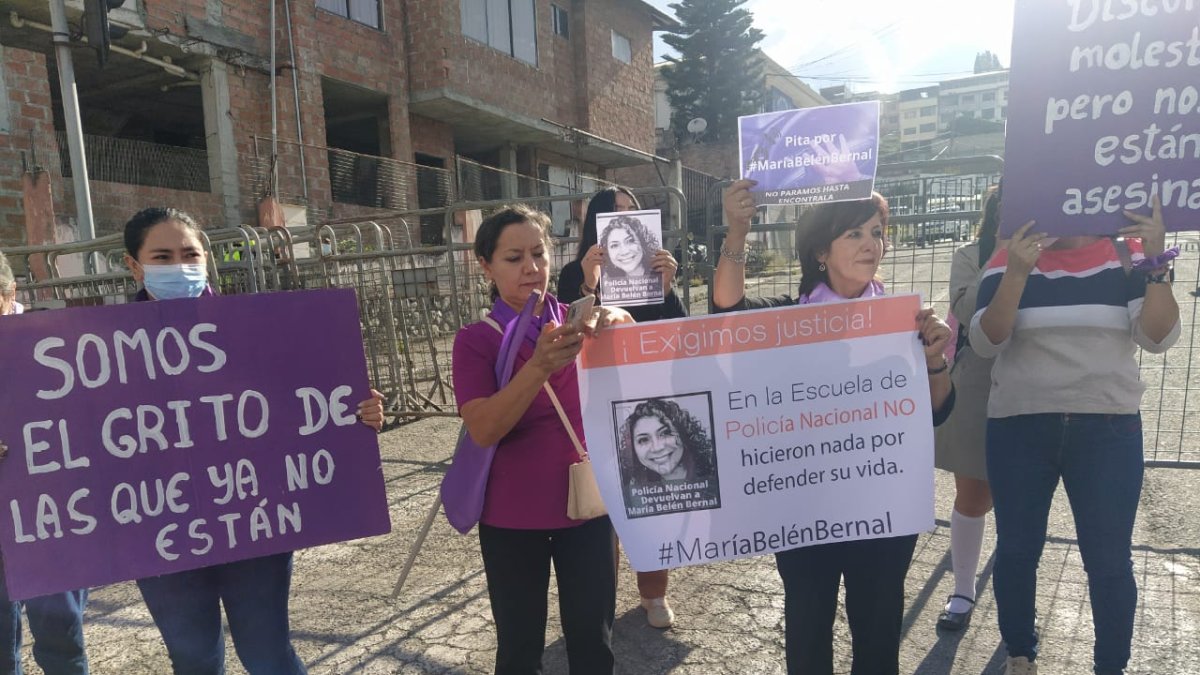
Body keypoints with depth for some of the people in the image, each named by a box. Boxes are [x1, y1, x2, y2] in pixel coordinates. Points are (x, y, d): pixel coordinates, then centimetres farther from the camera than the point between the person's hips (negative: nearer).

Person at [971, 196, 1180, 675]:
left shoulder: (1127, 252, 2)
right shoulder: (1009, 258, 0)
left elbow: (1158, 337, -7)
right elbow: (985, 342, -11)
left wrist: (1155, 261, -18)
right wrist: (1017, 272, -22)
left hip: (1108, 429, 0)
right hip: (1019, 428, 0)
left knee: (1110, 559, 6)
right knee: (1016, 549, 10)